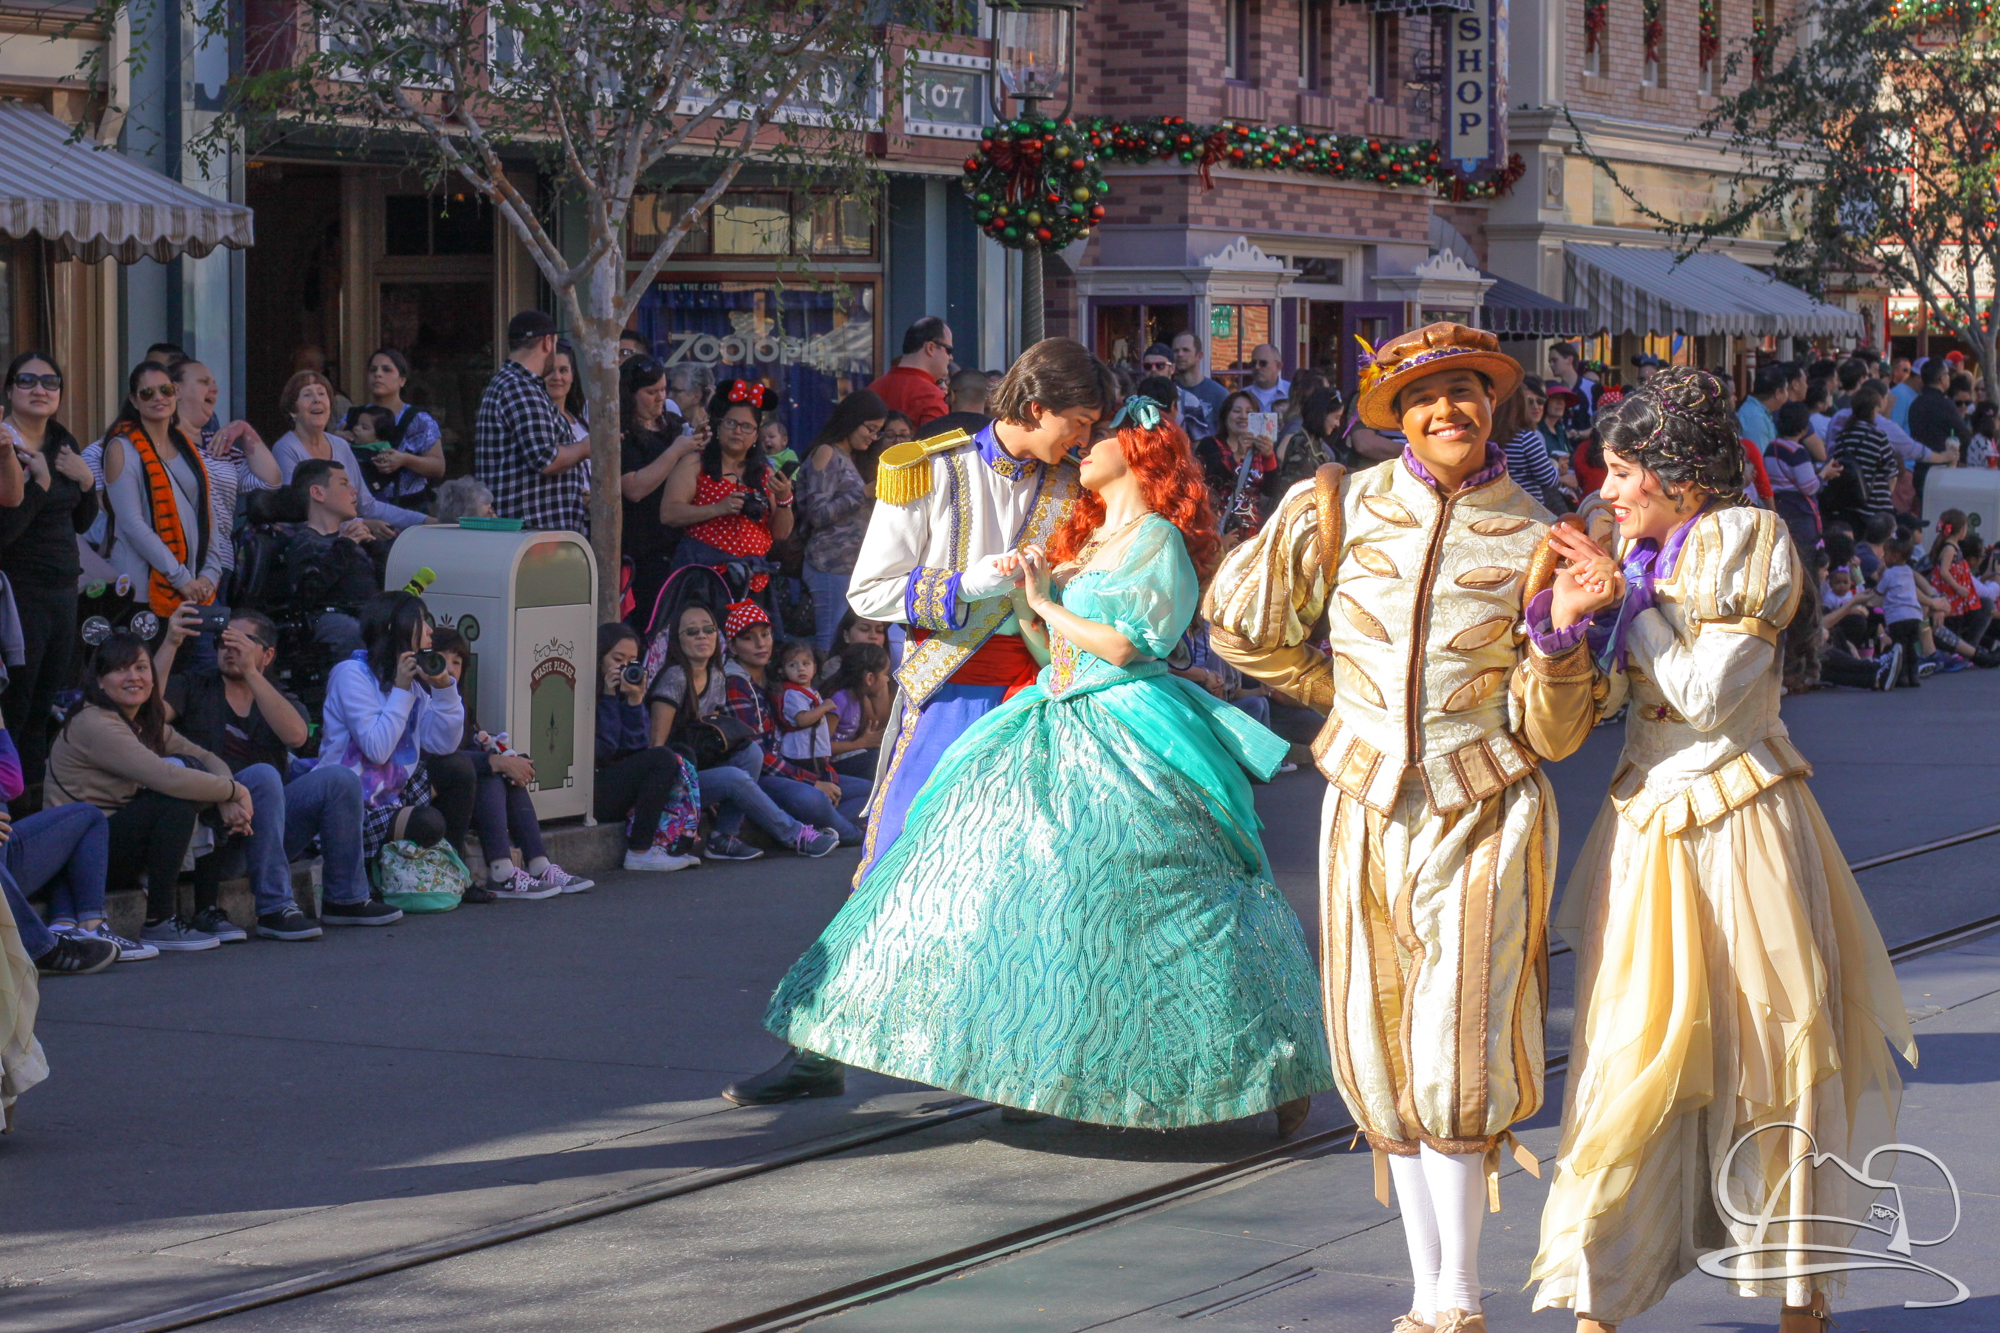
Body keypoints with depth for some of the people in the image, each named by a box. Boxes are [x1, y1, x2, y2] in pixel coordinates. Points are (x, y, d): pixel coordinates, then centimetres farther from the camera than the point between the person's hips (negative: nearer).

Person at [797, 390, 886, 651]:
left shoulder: (847, 458, 21)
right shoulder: (826, 454, -6)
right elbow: (818, 514, -14)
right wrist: (865, 493, -16)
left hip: (852, 565, 9)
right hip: (832, 565, -9)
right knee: (831, 645, -11)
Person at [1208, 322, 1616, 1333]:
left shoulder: (1532, 540, 0)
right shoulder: (1340, 509, 1)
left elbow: (1551, 732, -1)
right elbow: (1242, 623, 14)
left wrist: (1559, 631, -18)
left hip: (1485, 818, -2)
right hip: (1368, 812, 2)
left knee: (1455, 1062, -9)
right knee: (1385, 1067, 5)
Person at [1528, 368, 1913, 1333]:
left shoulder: (1747, 545, -10)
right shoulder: (1640, 547, 9)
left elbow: (1706, 699, -16)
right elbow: (1606, 692, 3)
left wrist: (1631, 600, -12)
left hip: (1742, 823, -5)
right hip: (1651, 824, 5)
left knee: (1778, 1048, 4)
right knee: (1632, 1051, 0)